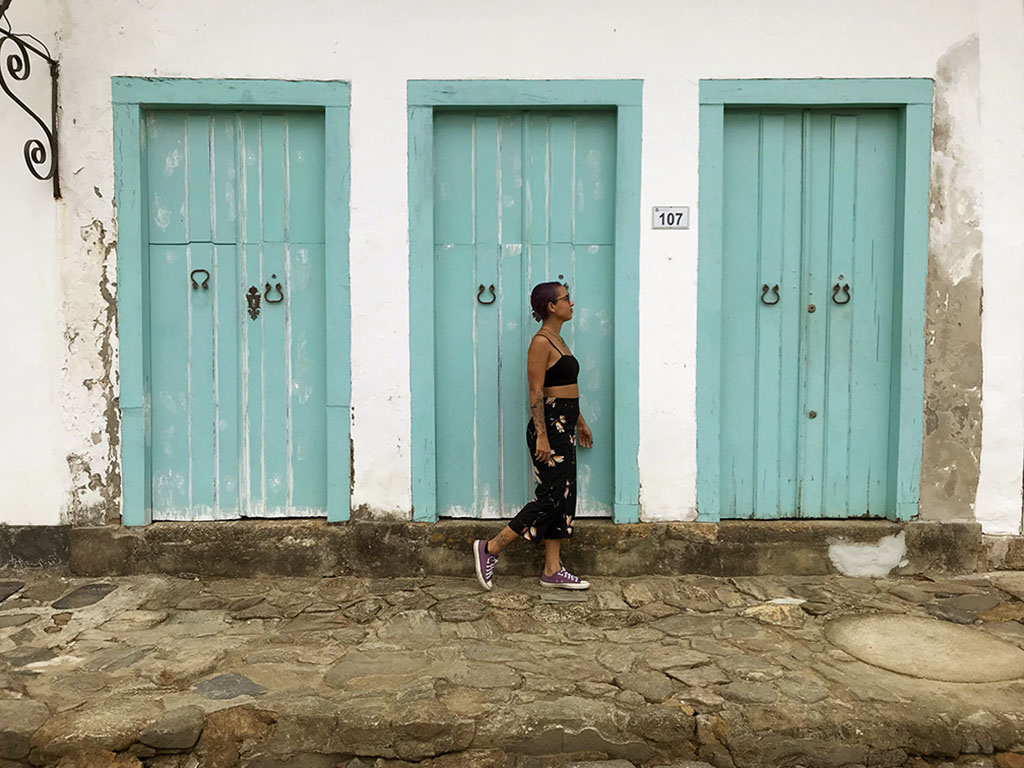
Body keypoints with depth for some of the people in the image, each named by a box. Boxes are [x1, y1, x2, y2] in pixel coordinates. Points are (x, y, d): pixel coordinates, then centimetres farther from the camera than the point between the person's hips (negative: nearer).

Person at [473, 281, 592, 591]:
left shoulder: (558, 340, 16)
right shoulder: (541, 342, -14)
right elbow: (536, 393, -18)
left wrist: (579, 422, 25)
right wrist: (542, 436, -22)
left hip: (564, 428, 10)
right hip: (549, 425, -10)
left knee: (564, 498, 9)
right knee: (551, 498, -9)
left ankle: (552, 570, 15)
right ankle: (490, 548, 1)